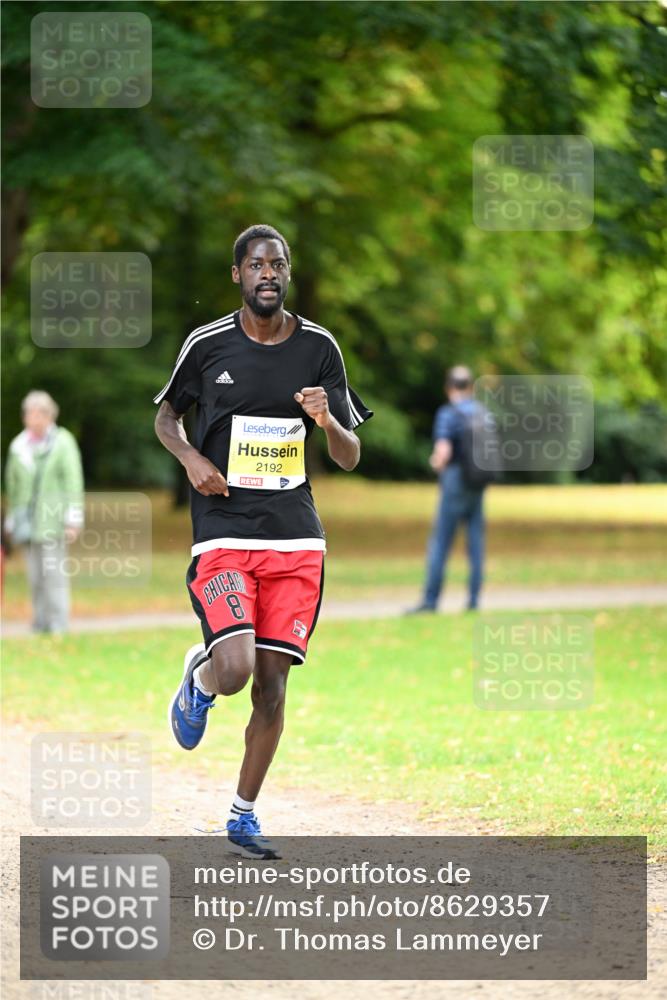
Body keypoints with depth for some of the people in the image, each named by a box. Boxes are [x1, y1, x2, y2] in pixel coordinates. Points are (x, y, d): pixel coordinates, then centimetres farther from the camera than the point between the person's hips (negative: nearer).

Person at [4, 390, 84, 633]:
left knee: (54, 574, -10)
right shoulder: (19, 447, 11)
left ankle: (58, 627, -9)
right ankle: (40, 626, 7)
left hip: (52, 520, -4)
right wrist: (12, 521, 15)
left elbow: (73, 482, -5)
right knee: (35, 578, 4)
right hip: (28, 520, 4)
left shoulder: (63, 442, -2)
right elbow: (13, 485, 16)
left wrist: (73, 520, -11)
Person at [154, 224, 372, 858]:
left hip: (296, 542, 2)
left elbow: (350, 459, 7)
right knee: (235, 671, -19)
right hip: (223, 536, -2)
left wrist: (326, 421, -15)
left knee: (272, 683, 2)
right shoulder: (207, 345, 0)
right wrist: (192, 459, -5)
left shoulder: (319, 348, 4)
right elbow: (166, 416, 16)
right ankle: (198, 676, 19)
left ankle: (243, 816, 18)